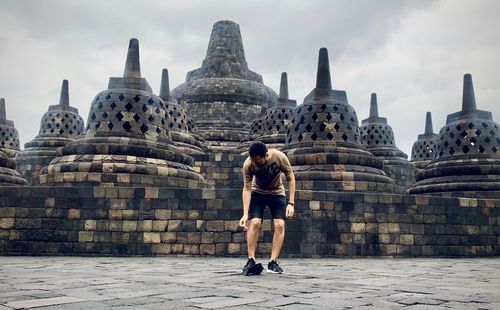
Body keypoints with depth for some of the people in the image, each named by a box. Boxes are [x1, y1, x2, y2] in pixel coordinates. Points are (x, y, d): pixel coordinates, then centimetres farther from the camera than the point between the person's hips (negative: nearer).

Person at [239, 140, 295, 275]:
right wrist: (245, 214, -26)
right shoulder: (248, 164, -29)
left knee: (280, 225, -13)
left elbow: (290, 178, -15)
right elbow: (247, 189, -20)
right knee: (254, 222, -19)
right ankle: (251, 261, -11)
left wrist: (290, 203, -18)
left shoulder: (279, 157, -30)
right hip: (258, 193, 0)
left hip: (277, 193, 1)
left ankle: (273, 262, -6)